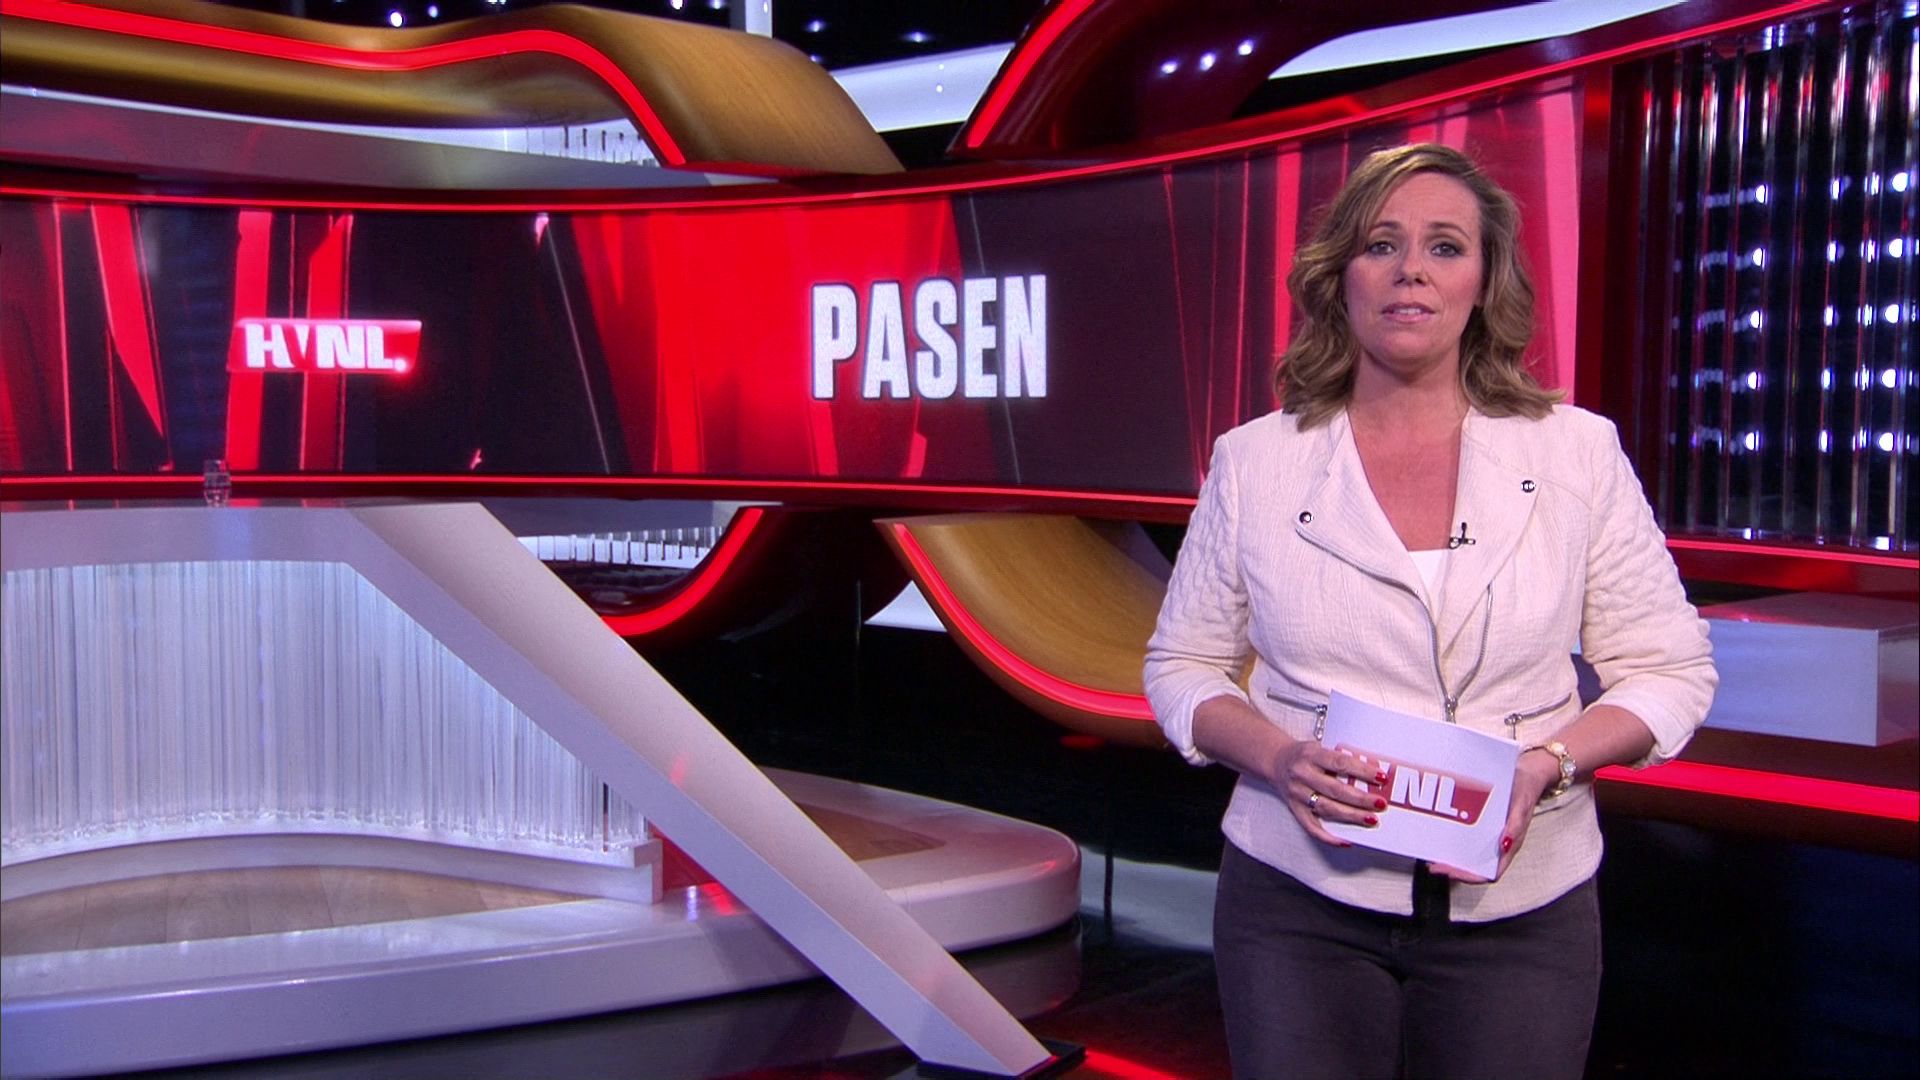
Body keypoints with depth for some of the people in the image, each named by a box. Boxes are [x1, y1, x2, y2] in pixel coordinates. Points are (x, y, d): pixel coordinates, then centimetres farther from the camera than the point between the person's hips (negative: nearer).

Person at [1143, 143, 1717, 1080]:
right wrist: (1278, 758, -14)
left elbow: (1670, 669, 3)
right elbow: (1182, 666, 6)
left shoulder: (1579, 453, -1)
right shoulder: (1253, 461, 0)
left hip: (1521, 908, 1)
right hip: (1299, 901, 0)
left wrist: (1545, 765, -15)